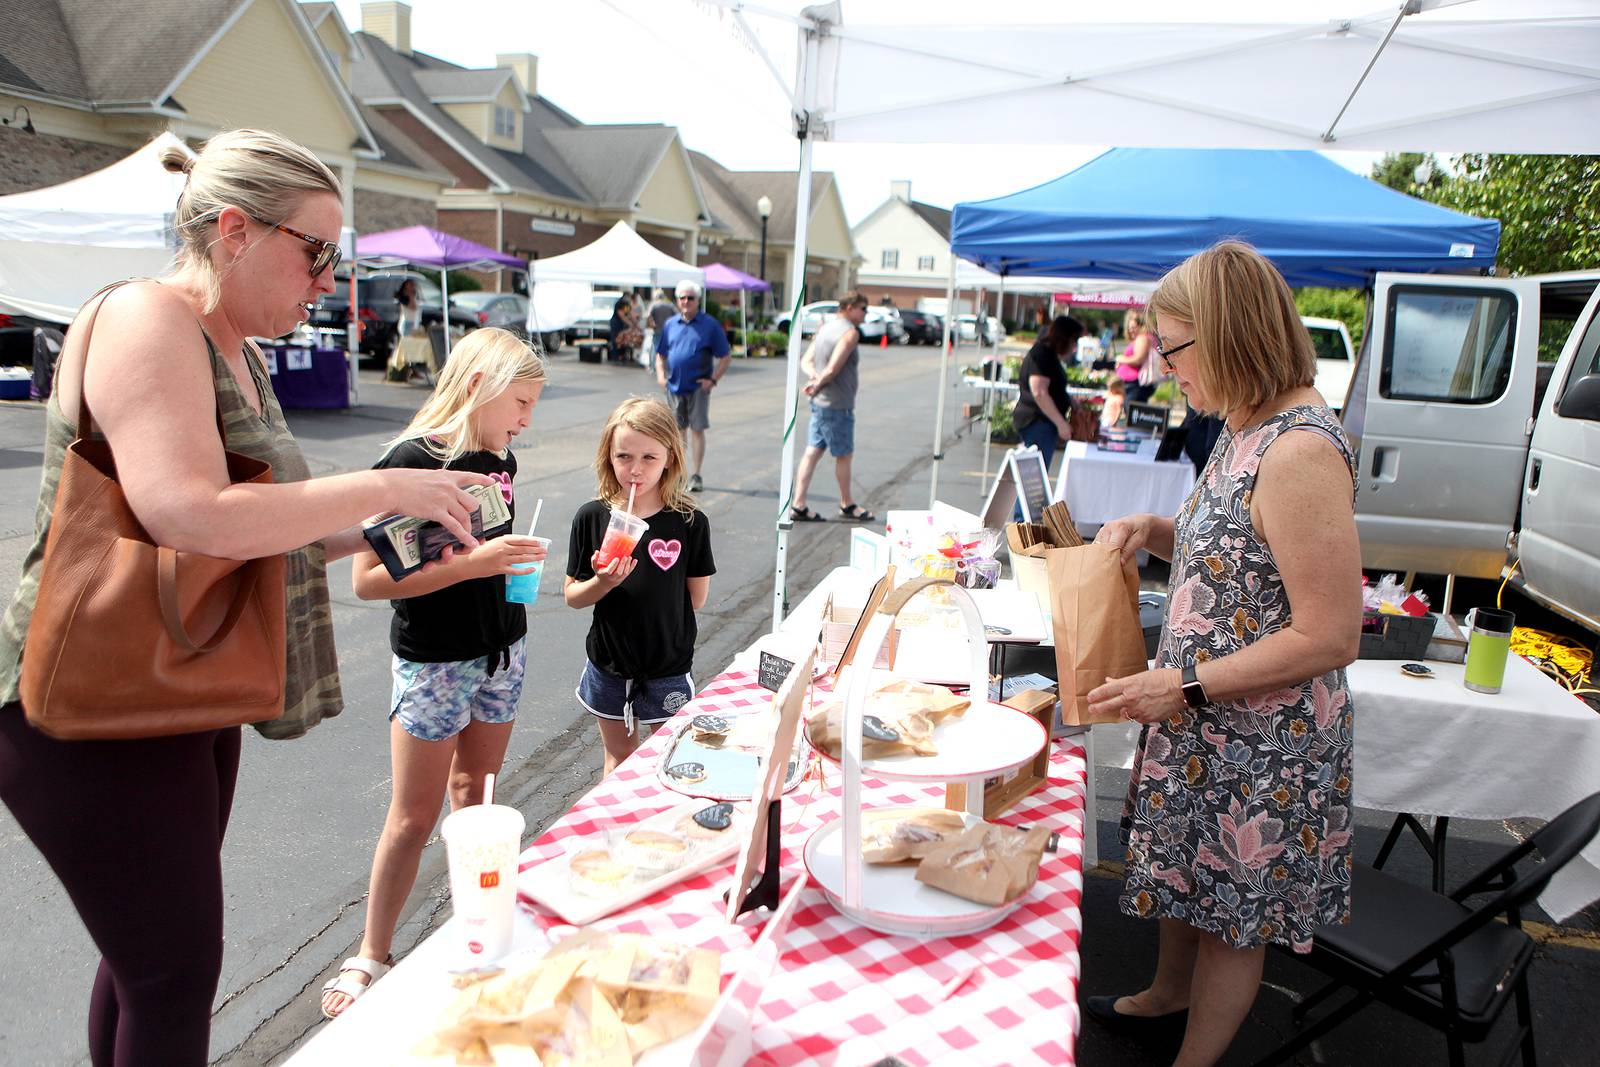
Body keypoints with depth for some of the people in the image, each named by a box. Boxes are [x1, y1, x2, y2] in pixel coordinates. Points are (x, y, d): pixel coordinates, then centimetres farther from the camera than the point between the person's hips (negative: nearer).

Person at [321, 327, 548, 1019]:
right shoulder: (411, 461, -19)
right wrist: (473, 563, -28)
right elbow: (367, 579, -22)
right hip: (433, 662, -6)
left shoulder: (500, 461, 3)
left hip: (501, 650, 6)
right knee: (413, 819, 4)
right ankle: (371, 956, 22)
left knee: (475, 793, 19)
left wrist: (516, 559, 0)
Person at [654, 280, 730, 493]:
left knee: (697, 430, -3)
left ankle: (696, 475, 4)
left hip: (698, 387, -3)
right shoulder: (670, 324, 8)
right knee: (678, 429, 11)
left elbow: (725, 356, -1)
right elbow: (660, 354, 18)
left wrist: (713, 380, -10)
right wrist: (661, 374, 1)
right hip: (675, 386, 3)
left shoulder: (710, 325, -2)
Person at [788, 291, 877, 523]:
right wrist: (818, 385, -6)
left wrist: (814, 377, -7)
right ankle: (847, 505, 22)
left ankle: (798, 506, 6)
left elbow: (806, 360, 10)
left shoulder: (825, 327, 14)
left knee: (812, 452, 8)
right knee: (844, 455, 7)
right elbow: (833, 369, -22)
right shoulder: (850, 332, -15)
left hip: (819, 402, 9)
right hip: (837, 404, -9)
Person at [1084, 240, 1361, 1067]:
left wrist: (1185, 685, -23)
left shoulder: (1300, 453, -27)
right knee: (1183, 869, 27)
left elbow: (1329, 637, -27)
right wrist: (1155, 530, -1)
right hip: (1208, 720, 9)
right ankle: (1169, 998, 51)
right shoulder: (1250, 428, 3)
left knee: (1234, 910, 13)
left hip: (1263, 742, -9)